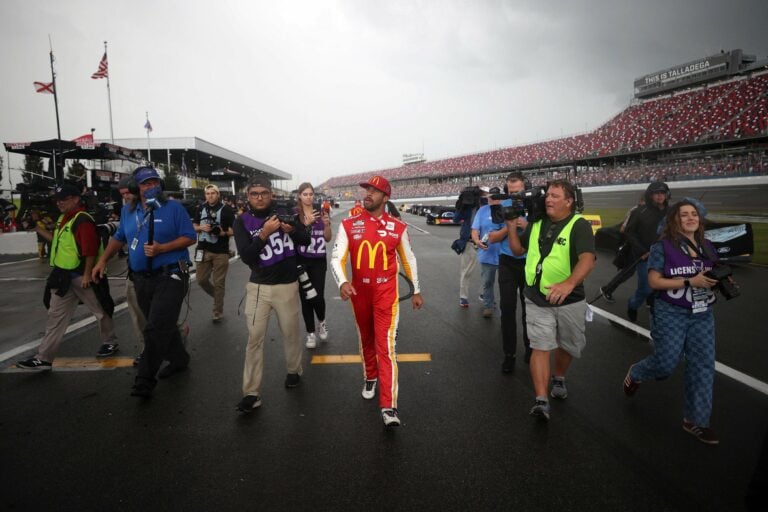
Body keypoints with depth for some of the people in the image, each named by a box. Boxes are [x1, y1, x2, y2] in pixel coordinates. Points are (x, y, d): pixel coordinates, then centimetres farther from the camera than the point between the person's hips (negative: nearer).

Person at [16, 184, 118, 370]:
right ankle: (44, 358, 13)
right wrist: (37, 228, 17)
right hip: (63, 276, 9)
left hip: (80, 276, -9)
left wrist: (87, 275, -22)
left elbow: (90, 250, -22)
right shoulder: (63, 218, 13)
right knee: (56, 316, 9)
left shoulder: (83, 220, -17)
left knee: (100, 311, 9)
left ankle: (110, 342, 27)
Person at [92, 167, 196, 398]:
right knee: (164, 325, 17)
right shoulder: (128, 211, 12)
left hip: (170, 277, -6)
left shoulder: (173, 208, -5)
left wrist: (161, 248, -18)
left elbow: (190, 237, -8)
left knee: (156, 329, -10)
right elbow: (118, 238, 23)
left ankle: (145, 380, -4)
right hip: (142, 279, 6)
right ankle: (178, 359, 36)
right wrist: (103, 260, 15)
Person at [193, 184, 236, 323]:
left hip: (220, 252, -4)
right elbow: (194, 226, 15)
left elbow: (234, 230, -5)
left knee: (219, 283, 3)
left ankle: (217, 313, 14)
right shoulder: (201, 208, 9)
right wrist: (201, 228, -7)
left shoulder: (226, 210, -5)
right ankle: (217, 296, 36)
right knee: (201, 280, 9)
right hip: (203, 250, 4)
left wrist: (224, 233, -25)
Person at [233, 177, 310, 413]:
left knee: (290, 333, 14)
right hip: (258, 287, 0)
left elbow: (306, 240, 3)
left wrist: (291, 230, -18)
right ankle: (251, 393, 6)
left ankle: (294, 371, 39)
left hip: (287, 285, 1)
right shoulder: (243, 221, -6)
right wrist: (264, 233, -28)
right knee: (254, 338, 0)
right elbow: (246, 257, -16)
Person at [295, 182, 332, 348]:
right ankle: (310, 333, 19)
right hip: (301, 261, -1)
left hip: (319, 261, 1)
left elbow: (328, 239, 6)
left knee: (318, 296, -6)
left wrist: (326, 224, -12)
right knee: (306, 298, 4)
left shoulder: (321, 212, 3)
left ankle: (321, 322, 26)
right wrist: (306, 223, -27)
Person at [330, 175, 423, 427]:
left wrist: (416, 290, 12)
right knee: (366, 340, 20)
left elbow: (409, 260, 8)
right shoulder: (349, 225, -3)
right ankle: (370, 378, 45)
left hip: (386, 293, -2)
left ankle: (389, 407, -7)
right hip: (359, 292, 2)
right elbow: (337, 258, -10)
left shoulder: (397, 227, -4)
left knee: (386, 346, -8)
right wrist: (343, 282, -30)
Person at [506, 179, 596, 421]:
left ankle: (558, 378, 46)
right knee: (540, 347, -4)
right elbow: (518, 249, 14)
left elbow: (588, 260, -28)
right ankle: (541, 400, -3)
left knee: (569, 346, 18)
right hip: (537, 299, 2)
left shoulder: (579, 225, -13)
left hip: (569, 300, -2)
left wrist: (569, 284, -46)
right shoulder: (536, 223, 4)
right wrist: (511, 225, -1)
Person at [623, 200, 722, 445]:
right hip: (671, 314, -5)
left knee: (703, 366, 3)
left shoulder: (707, 247, 8)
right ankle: (635, 373, 32)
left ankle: (696, 420, 15)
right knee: (665, 363, -2)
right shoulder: (663, 247, -9)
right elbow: (654, 281, -14)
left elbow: (711, 277, 19)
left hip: (703, 314, 5)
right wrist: (690, 282, -22)